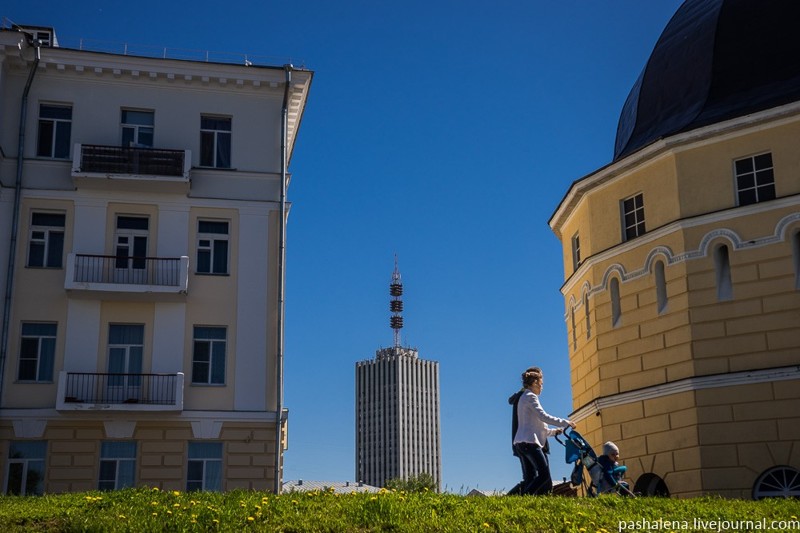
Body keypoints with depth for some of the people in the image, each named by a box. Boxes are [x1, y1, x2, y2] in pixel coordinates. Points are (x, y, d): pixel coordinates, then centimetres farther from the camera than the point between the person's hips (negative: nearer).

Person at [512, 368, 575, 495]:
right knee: (544, 474, -15)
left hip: (520, 443, 10)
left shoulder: (523, 398, 28)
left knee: (529, 478, 3)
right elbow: (543, 416, -14)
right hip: (530, 442, -10)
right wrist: (565, 423, -8)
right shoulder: (530, 396, -3)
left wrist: (553, 431, 29)